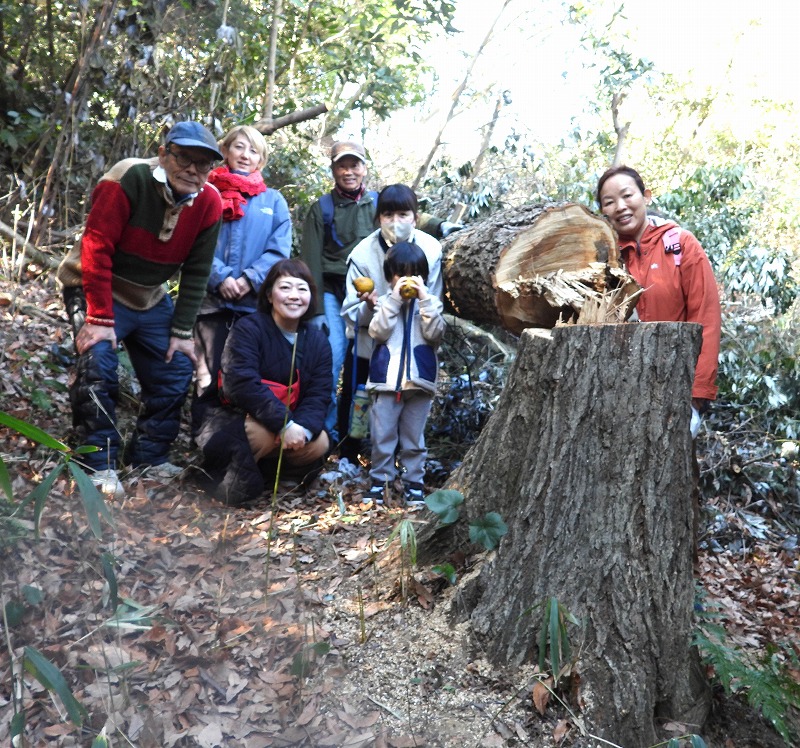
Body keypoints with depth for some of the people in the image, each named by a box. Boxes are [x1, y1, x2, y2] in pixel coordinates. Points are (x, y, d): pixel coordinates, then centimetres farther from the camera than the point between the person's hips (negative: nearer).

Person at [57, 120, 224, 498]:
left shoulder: (209, 202, -10)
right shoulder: (129, 179, -25)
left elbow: (196, 273, -4)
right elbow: (96, 248, -26)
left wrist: (182, 331, -5)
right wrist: (99, 318, -28)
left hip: (150, 299, 6)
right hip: (96, 289, -5)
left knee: (176, 371, 2)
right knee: (97, 362, -22)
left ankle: (149, 458, 16)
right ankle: (100, 464, -10)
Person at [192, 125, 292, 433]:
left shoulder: (274, 200, 11)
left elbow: (279, 251, 2)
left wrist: (249, 279, -12)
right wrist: (220, 279, -15)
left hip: (255, 302, 1)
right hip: (212, 300, -1)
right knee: (209, 377, 3)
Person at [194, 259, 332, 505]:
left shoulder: (318, 340, 1)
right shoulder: (248, 328, -14)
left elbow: (319, 396, -7)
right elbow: (243, 385, -27)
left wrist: (303, 427, -29)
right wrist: (284, 423, -34)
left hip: (291, 425, 5)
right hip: (234, 423, -5)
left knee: (318, 444, -22)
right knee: (267, 431, -35)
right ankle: (222, 473, -7)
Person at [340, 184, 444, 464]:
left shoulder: (432, 251, -18)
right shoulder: (362, 253, -19)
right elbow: (351, 313, -19)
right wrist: (370, 306, -38)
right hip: (366, 344, 0)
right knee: (353, 401, 11)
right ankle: (347, 459, 34)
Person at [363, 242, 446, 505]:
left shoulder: (430, 303, 6)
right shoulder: (385, 302, 6)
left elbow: (435, 334, -10)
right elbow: (378, 333, -10)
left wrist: (424, 299, -15)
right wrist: (394, 300, -14)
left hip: (419, 382, 0)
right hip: (386, 382, 0)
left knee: (413, 439, 10)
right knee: (382, 437, 6)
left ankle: (414, 482, 19)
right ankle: (380, 480, 18)